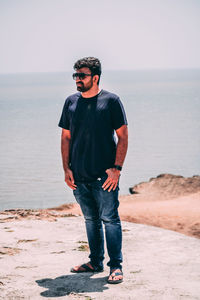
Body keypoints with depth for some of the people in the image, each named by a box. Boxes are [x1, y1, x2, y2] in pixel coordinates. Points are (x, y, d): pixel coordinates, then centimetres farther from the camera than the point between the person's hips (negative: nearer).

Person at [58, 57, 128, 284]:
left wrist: (116, 168, -12)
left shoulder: (111, 101, -4)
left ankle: (116, 266, 4)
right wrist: (66, 168, 5)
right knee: (91, 220, 14)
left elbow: (123, 137, -4)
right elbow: (66, 137, 14)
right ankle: (96, 262, 25)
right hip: (79, 176, 5)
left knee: (109, 219, -3)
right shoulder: (71, 102, 9)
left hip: (105, 175, -5)